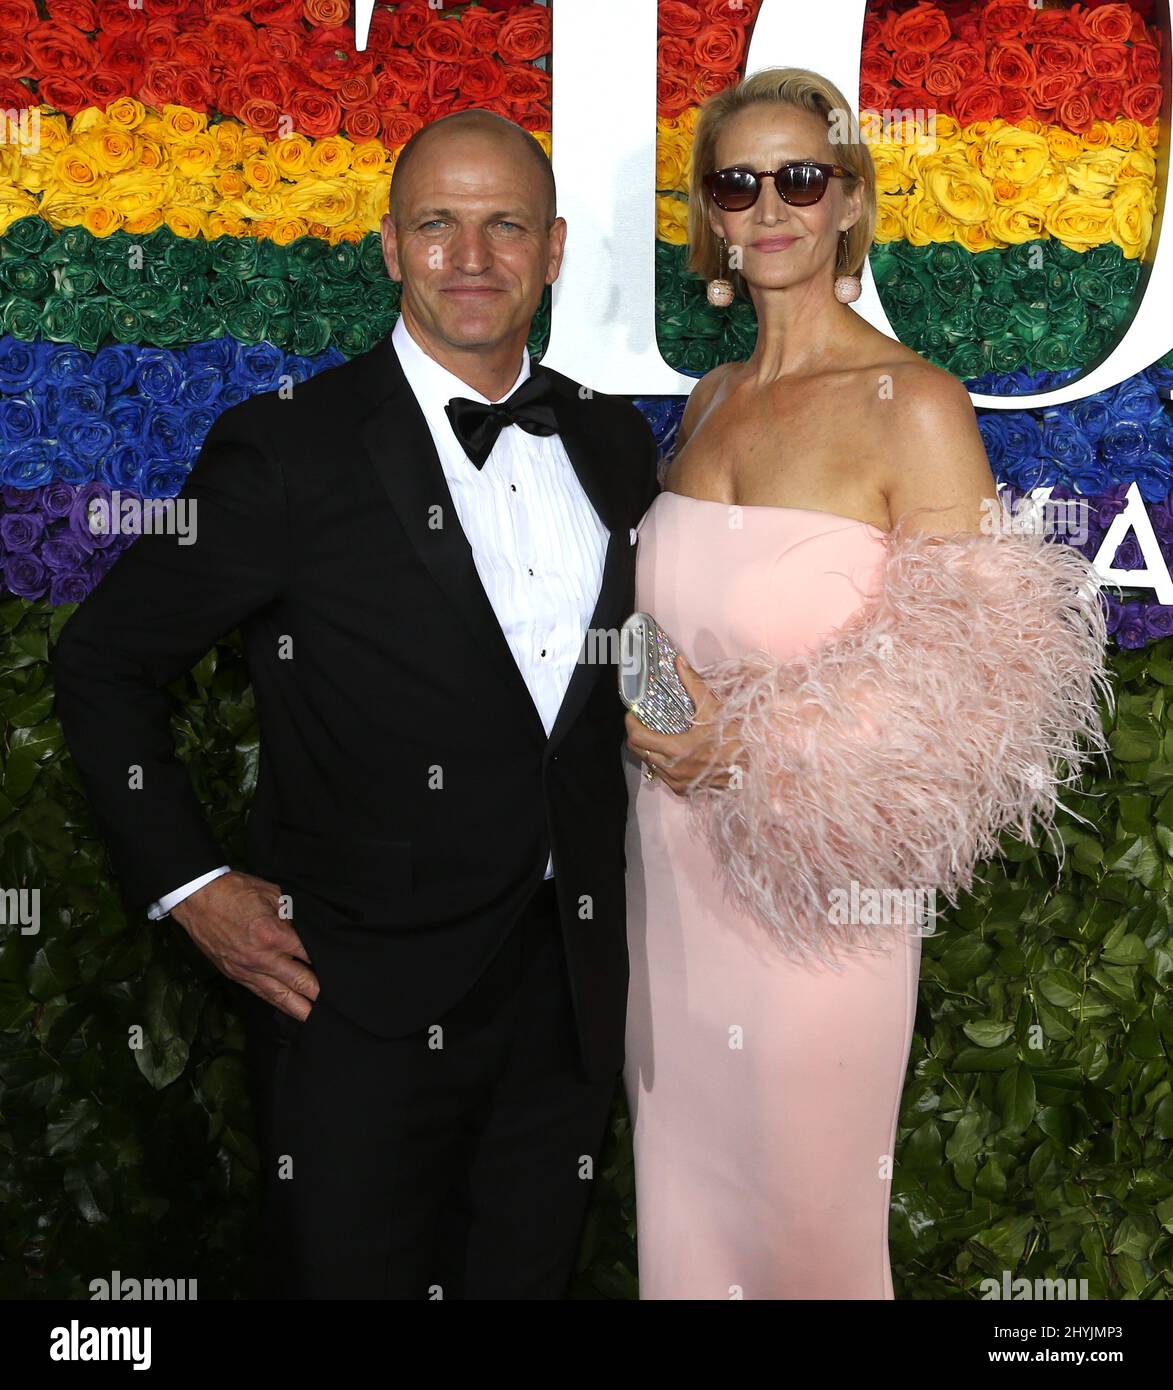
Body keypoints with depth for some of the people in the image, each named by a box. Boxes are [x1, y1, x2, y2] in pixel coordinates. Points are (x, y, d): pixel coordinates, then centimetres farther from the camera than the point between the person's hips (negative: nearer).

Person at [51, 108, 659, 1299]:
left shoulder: (614, 441, 6)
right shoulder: (290, 447, -10)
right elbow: (101, 660, -3)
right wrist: (190, 886, -9)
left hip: (569, 984, 5)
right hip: (362, 1001, -4)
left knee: (525, 1275, 19)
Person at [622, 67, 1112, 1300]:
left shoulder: (915, 405, -12)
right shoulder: (709, 401, 8)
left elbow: (972, 684, -13)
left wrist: (748, 745, -20)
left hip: (812, 886, -5)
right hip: (671, 864, 6)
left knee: (799, 1202, 11)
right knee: (678, 1171, 19)